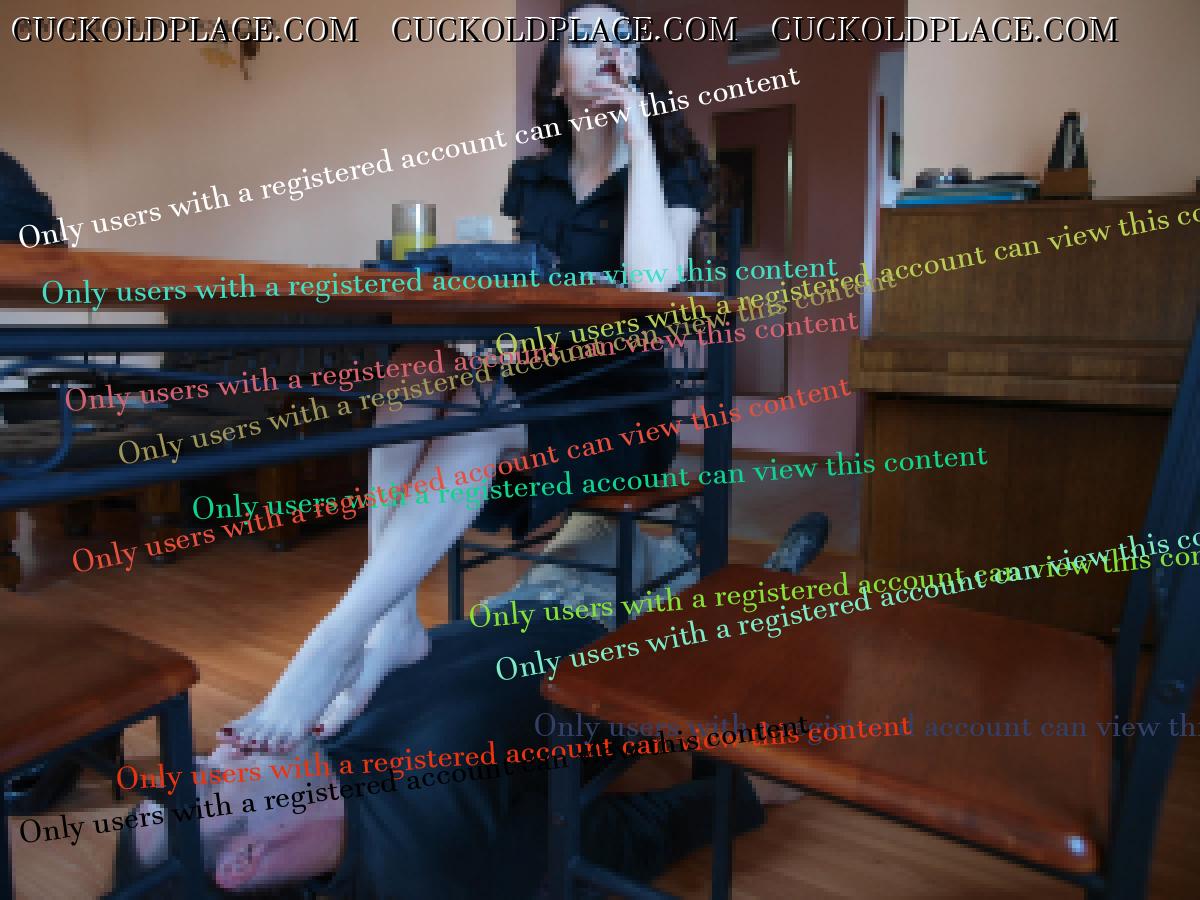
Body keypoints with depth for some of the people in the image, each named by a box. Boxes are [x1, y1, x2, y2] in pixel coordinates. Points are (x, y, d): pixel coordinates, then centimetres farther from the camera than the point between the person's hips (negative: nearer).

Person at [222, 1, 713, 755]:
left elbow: (651, 282, -23)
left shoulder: (673, 167, -1)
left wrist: (637, 137, -15)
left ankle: (338, 639, -29)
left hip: (622, 405, -4)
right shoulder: (533, 174, 13)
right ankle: (395, 625, -23)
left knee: (475, 419, -33)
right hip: (535, 383, 4)